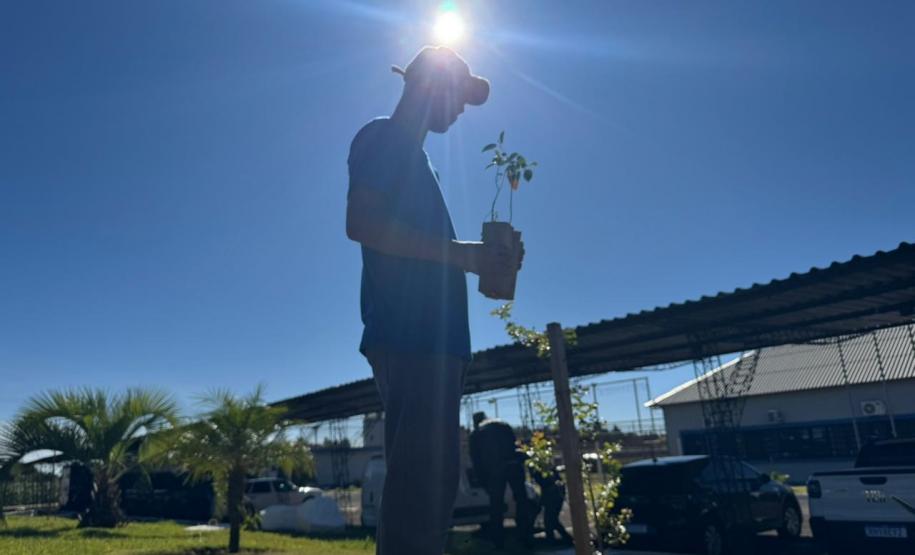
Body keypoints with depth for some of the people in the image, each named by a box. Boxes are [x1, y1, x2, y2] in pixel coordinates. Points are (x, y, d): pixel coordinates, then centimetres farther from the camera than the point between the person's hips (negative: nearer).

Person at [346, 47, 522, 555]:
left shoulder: (410, 151, 28)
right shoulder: (383, 138, 1)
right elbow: (362, 223, -15)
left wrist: (478, 260, 17)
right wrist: (461, 252, -14)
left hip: (430, 339, 10)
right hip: (410, 337, -10)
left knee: (423, 480, 10)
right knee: (423, 480, -12)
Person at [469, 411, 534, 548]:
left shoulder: (476, 433, 16)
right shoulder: (503, 424, 24)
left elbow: (475, 459, 12)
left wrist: (483, 481, 16)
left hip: (494, 468, -2)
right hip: (514, 463, 2)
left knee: (496, 503, 11)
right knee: (521, 500, 13)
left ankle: (498, 539, 16)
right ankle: (526, 537, 17)